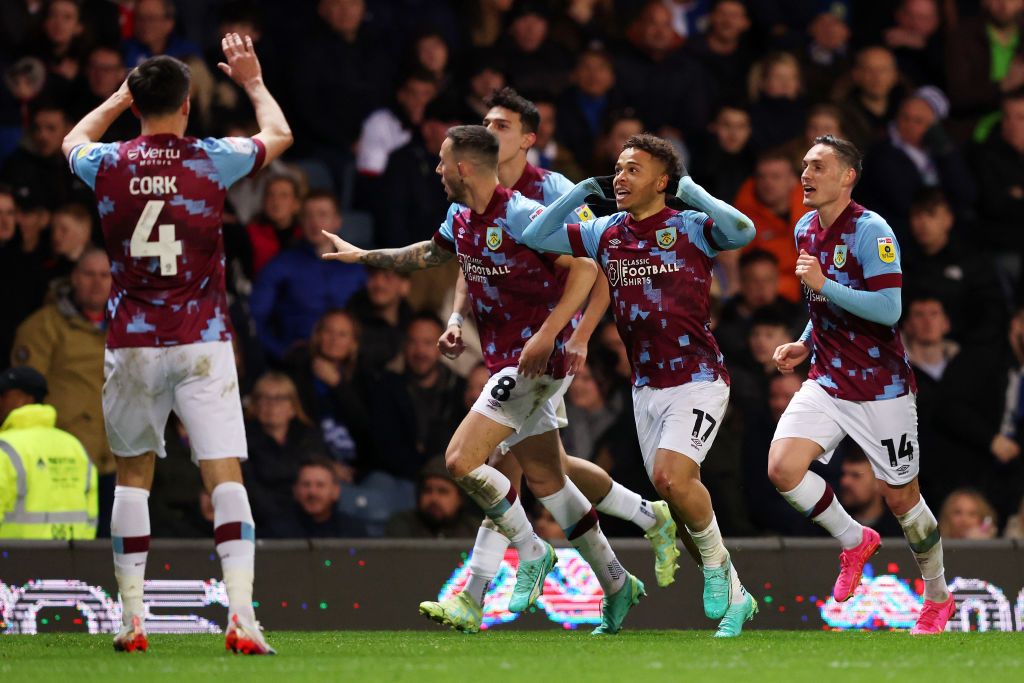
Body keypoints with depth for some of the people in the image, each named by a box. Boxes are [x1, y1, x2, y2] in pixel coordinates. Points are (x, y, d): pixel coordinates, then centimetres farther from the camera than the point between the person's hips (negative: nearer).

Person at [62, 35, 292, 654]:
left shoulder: (109, 166, -2)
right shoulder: (213, 161, -6)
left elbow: (75, 141, 25)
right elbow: (279, 135, 16)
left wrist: (121, 96, 35)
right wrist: (253, 81, 30)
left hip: (132, 346, 2)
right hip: (203, 343, -2)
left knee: (133, 476, 13)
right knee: (226, 477, -5)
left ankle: (132, 618, 10)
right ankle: (242, 614, -17)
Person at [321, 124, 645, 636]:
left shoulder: (522, 215, -18)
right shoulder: (461, 219, 9)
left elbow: (585, 268, -18)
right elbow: (427, 255, 30)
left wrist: (547, 335, -25)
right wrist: (361, 256, 36)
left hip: (536, 359, -9)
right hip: (505, 360, 9)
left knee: (462, 460, -14)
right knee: (545, 479, 11)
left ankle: (532, 554, 1)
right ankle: (616, 585, 19)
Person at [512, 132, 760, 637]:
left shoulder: (690, 228, -8)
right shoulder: (605, 233, 8)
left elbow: (742, 231, -27)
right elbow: (534, 236, 9)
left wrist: (691, 191, -19)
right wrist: (577, 194, 1)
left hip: (697, 381, -6)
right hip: (646, 387, 6)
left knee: (670, 476, -24)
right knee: (679, 497, 6)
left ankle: (715, 562, 2)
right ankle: (734, 597, 22)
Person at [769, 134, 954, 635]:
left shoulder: (871, 231, -17)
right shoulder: (804, 230, 8)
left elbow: (888, 309, -25)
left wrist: (824, 285, -27)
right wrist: (806, 345, 11)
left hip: (881, 387, -6)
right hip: (827, 382, 6)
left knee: (901, 498, 4)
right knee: (782, 467, -15)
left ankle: (938, 598, 25)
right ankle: (854, 541, 10)